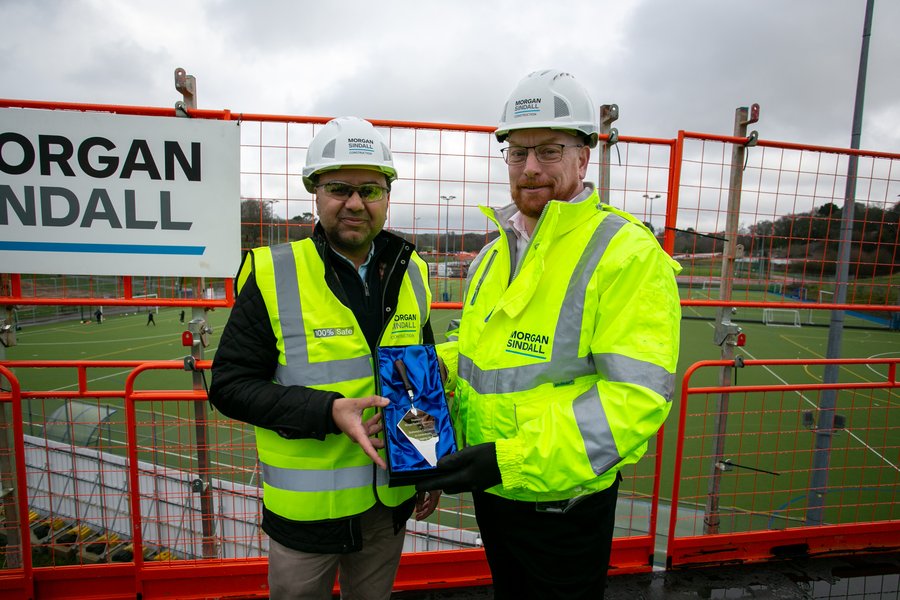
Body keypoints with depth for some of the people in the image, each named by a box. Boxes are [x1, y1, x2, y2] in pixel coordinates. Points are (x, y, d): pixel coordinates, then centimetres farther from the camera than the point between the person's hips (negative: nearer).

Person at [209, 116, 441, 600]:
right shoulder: (272, 275, -14)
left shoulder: (410, 273, 0)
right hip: (305, 506, -3)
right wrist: (328, 412, -26)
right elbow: (230, 384, -13)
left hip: (391, 499, 4)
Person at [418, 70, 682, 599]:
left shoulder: (628, 253, -19)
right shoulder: (496, 253, 6)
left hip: (563, 503, -6)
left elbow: (637, 395, -26)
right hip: (490, 490, 7)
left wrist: (514, 457, -30)